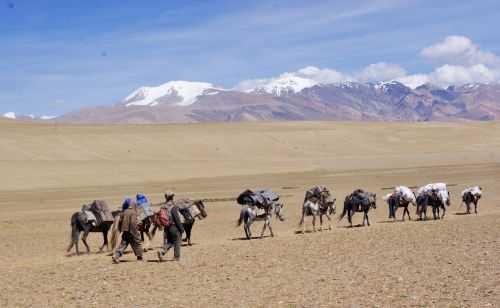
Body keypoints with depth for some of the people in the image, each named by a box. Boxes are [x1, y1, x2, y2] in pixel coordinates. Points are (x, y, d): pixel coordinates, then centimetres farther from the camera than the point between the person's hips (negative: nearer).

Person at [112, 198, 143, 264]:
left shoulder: (123, 212, 8)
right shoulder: (133, 213, -12)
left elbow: (120, 221, 13)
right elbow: (133, 223, -21)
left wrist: (120, 230, 24)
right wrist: (135, 231, -17)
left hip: (125, 232, 6)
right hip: (131, 231, -6)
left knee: (123, 244, 6)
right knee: (136, 243, 11)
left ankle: (116, 256, -8)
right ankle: (139, 257, 20)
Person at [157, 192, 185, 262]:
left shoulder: (163, 207, 4)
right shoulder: (173, 207, -17)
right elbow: (177, 219, -17)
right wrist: (181, 228, -10)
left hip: (166, 227, 6)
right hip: (174, 227, -6)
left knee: (169, 242, 15)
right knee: (176, 242, 7)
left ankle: (162, 251, -6)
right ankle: (176, 257, 12)